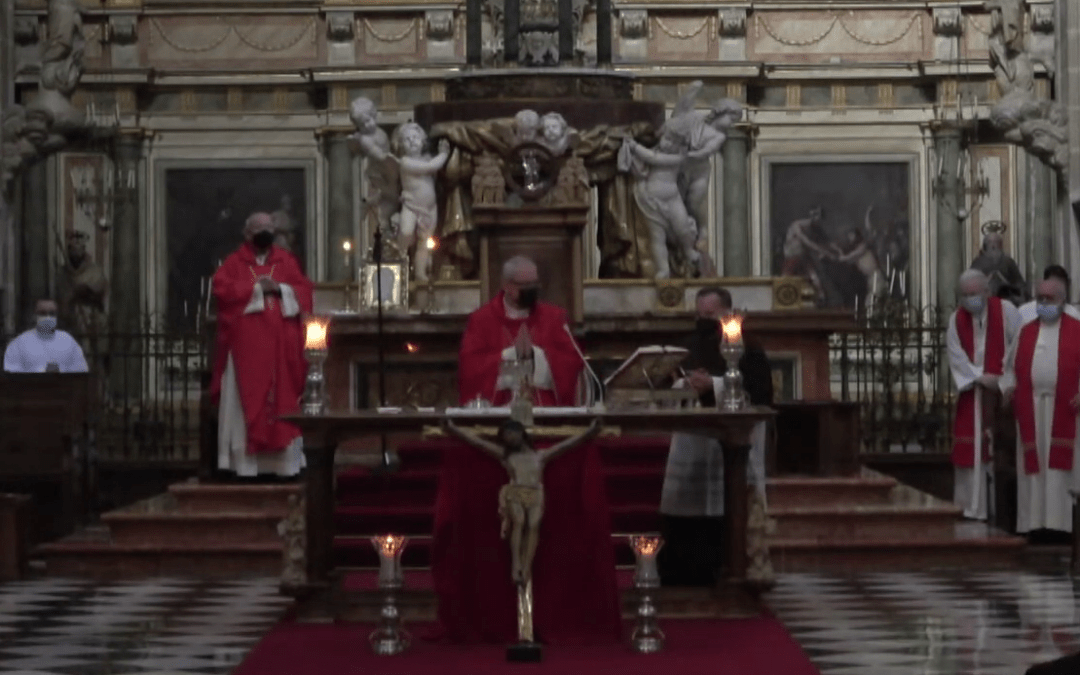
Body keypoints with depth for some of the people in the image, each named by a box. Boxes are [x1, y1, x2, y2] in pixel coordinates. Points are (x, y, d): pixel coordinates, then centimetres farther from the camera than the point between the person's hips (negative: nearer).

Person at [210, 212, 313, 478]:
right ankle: (246, 463, -7)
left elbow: (304, 291, 7)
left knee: (283, 398, 1)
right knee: (248, 400, -6)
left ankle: (284, 462, 2)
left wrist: (280, 289, -11)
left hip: (281, 346, 3)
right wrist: (256, 288, -11)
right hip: (246, 346, -3)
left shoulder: (286, 261, 15)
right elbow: (221, 289, -8)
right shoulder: (234, 262, 7)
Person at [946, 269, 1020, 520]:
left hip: (1001, 390, -3)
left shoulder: (1005, 310, -4)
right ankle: (971, 507, 8)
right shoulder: (956, 320, 5)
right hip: (972, 392, 3)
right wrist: (980, 377, -14)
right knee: (970, 449, 2)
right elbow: (956, 358, -1)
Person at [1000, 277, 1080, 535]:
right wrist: (1007, 387, 2)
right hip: (1031, 410, 3)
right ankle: (1035, 521, 3)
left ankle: (1059, 520, -3)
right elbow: (1010, 365, 18)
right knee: (1033, 465, 1)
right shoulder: (1025, 332, 14)